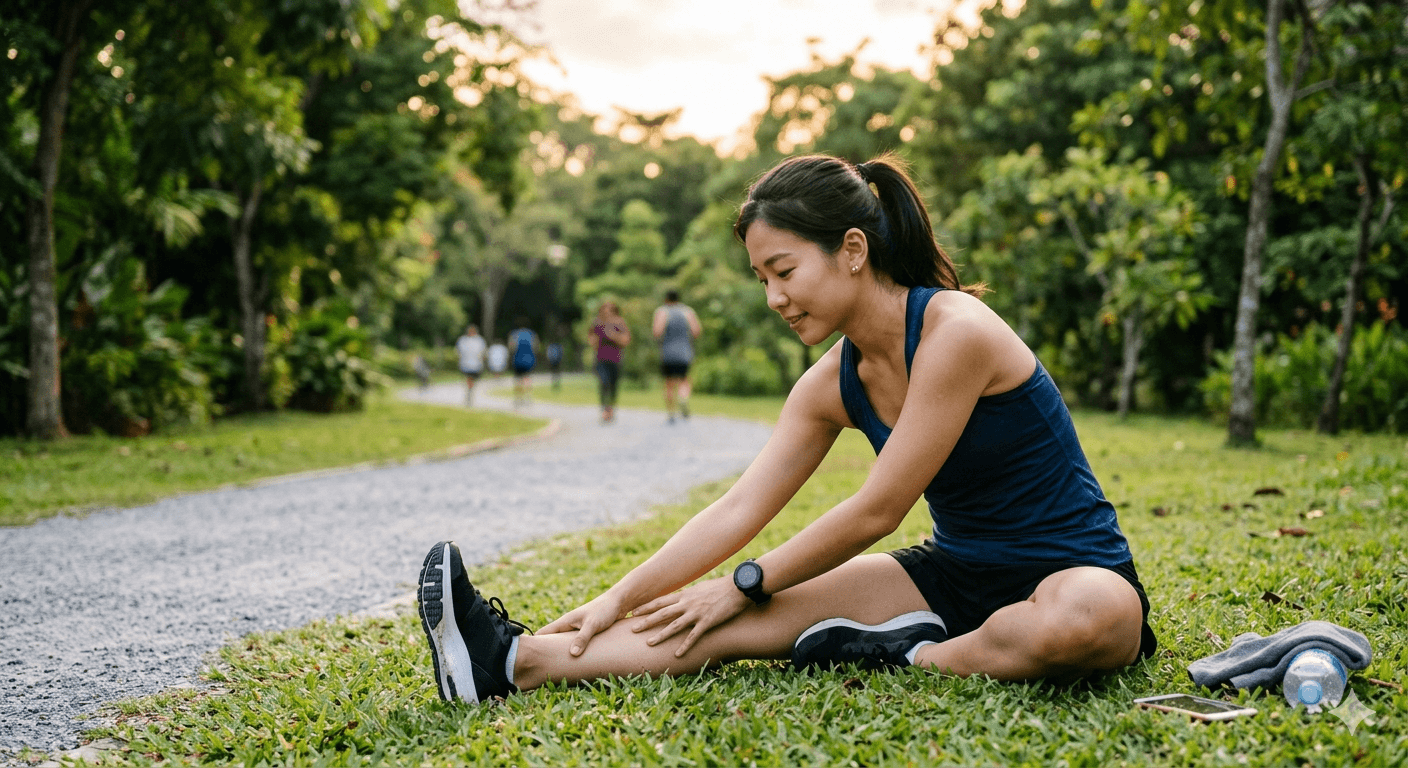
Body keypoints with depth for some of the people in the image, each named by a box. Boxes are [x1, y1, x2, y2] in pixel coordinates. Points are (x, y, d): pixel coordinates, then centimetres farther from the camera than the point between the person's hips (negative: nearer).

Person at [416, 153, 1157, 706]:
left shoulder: (955, 330, -23)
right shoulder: (832, 384, 1)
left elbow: (875, 512, -19)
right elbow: (738, 509, -1)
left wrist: (745, 585, -11)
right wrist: (618, 599, -8)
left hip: (1072, 573, -6)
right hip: (953, 573, 6)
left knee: (1083, 618, -42)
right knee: (765, 616, -13)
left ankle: (902, 656, -19)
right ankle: (513, 661, -22)